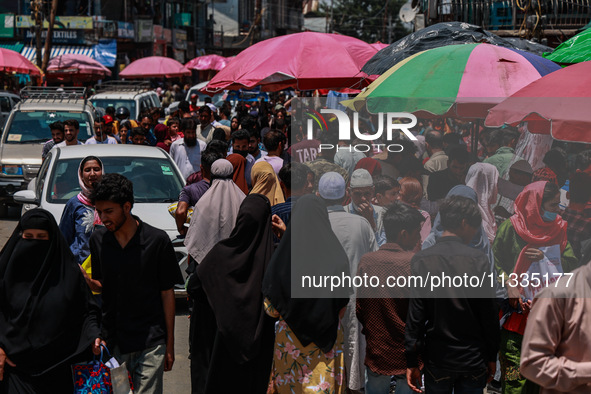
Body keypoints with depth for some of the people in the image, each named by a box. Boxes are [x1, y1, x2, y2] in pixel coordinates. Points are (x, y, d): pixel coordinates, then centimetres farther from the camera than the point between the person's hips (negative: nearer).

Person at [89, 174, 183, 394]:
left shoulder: (157, 240, -5)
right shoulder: (98, 240, 3)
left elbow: (167, 293, 0)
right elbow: (99, 285, 12)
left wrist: (170, 344, 1)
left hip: (150, 342, -3)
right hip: (112, 342, 3)